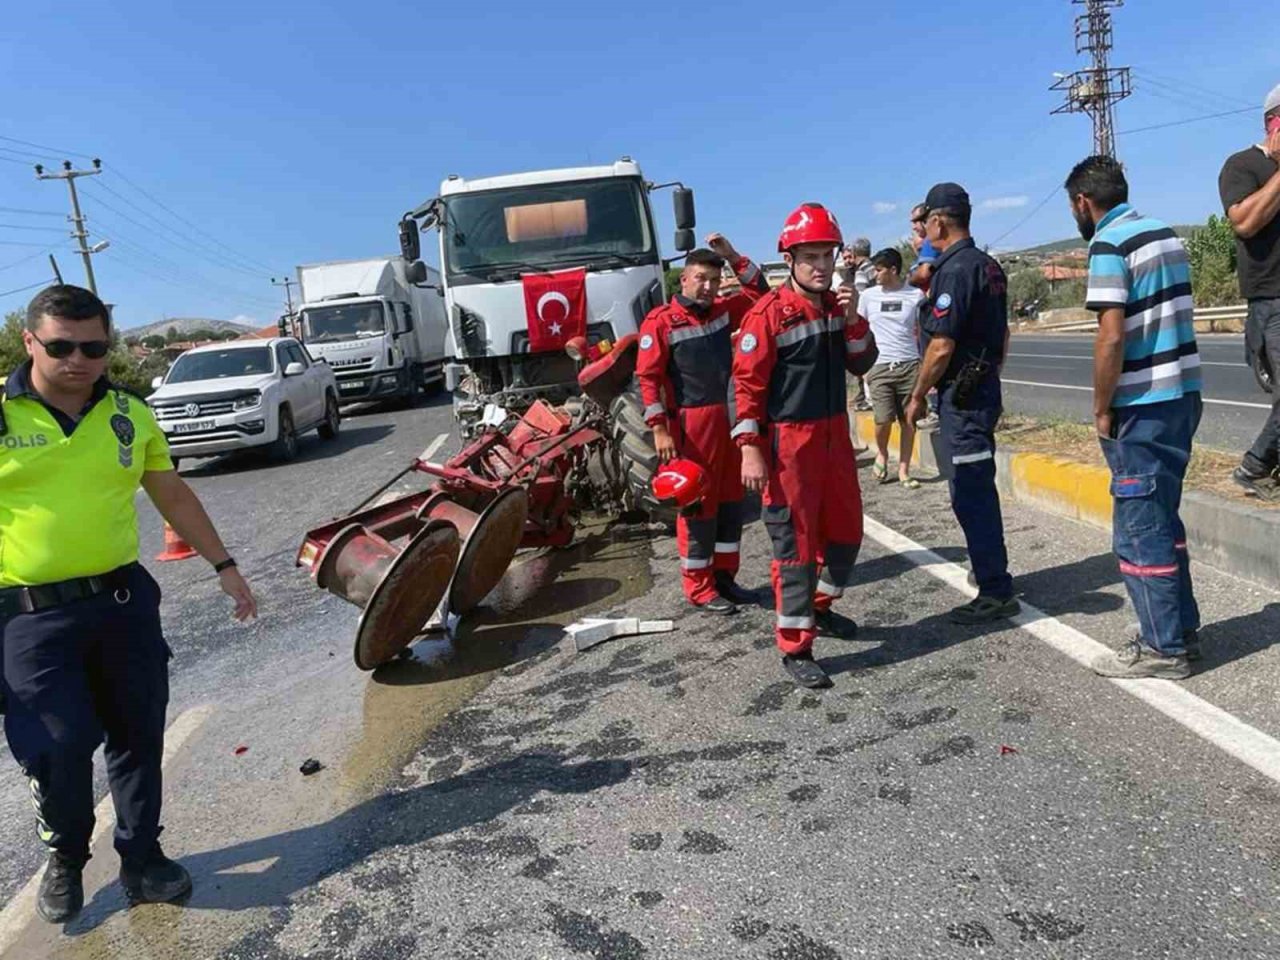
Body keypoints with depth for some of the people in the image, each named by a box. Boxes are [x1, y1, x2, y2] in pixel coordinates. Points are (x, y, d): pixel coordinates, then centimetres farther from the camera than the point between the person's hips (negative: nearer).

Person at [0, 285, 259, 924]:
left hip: (125, 601, 4)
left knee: (139, 737, 10)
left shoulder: (131, 415, 5)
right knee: (58, 747, 0)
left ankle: (141, 858, 29)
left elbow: (174, 497, 14)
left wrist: (223, 566, 14)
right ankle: (64, 859, 29)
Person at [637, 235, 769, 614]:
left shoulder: (723, 311, 10)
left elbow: (758, 292, 18)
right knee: (697, 504, -1)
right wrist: (659, 429, -17)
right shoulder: (661, 321, -9)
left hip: (724, 418, 7)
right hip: (689, 423, -7)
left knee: (730, 497, 13)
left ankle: (723, 575, 26)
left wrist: (733, 256, 6)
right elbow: (647, 377, -11)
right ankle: (698, 589, 9)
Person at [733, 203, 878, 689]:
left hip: (835, 434, 7)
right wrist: (750, 449, -18)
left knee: (846, 530, 18)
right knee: (796, 542, -2)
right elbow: (747, 383, -14)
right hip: (789, 442, -7)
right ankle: (795, 648, 9)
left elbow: (862, 364, 9)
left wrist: (852, 319, -7)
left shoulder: (836, 305, 8)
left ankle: (820, 608, 40)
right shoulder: (769, 313, -13)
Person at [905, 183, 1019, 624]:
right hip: (986, 386, 10)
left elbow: (941, 347, -21)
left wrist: (917, 397, -10)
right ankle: (992, 570, 34)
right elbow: (1002, 334, 19)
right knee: (979, 487, 20)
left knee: (969, 493, -4)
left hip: (960, 394, -10)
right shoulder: (989, 266, 12)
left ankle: (996, 592, 1)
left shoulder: (952, 271, -18)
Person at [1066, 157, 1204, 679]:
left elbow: (1111, 337, -20)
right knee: (1164, 518, 18)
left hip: (1143, 407, -9)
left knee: (1139, 528, 0)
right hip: (1183, 395, 9)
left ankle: (1162, 648, 9)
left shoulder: (1109, 244, -13)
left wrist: (1102, 409, -11)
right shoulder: (1166, 234, 13)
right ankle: (1181, 628, 28)